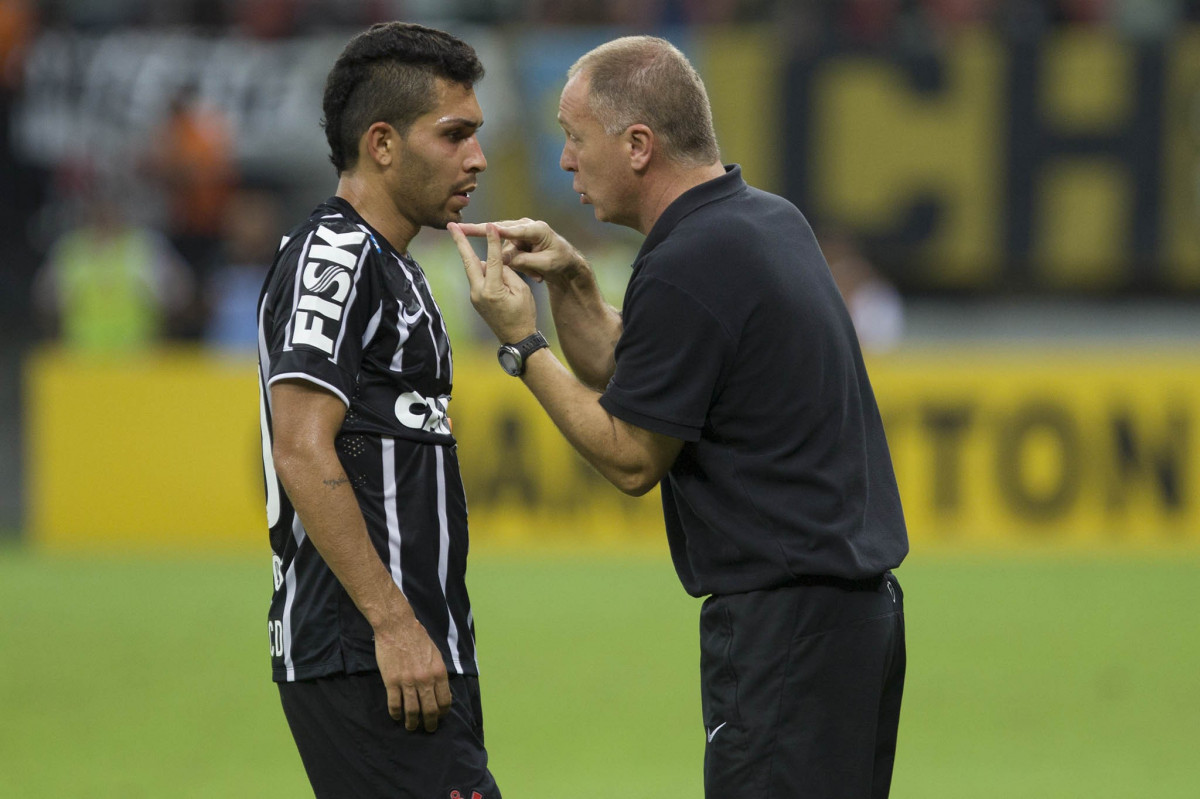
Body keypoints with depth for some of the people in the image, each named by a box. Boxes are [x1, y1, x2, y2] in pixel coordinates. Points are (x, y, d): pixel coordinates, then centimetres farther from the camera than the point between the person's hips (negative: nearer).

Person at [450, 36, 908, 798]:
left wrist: (521, 341, -3)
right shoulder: (768, 221, 13)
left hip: (783, 615, -10)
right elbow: (621, 378, 23)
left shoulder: (685, 269, -17)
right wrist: (570, 282, 8)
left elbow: (631, 459, -9)